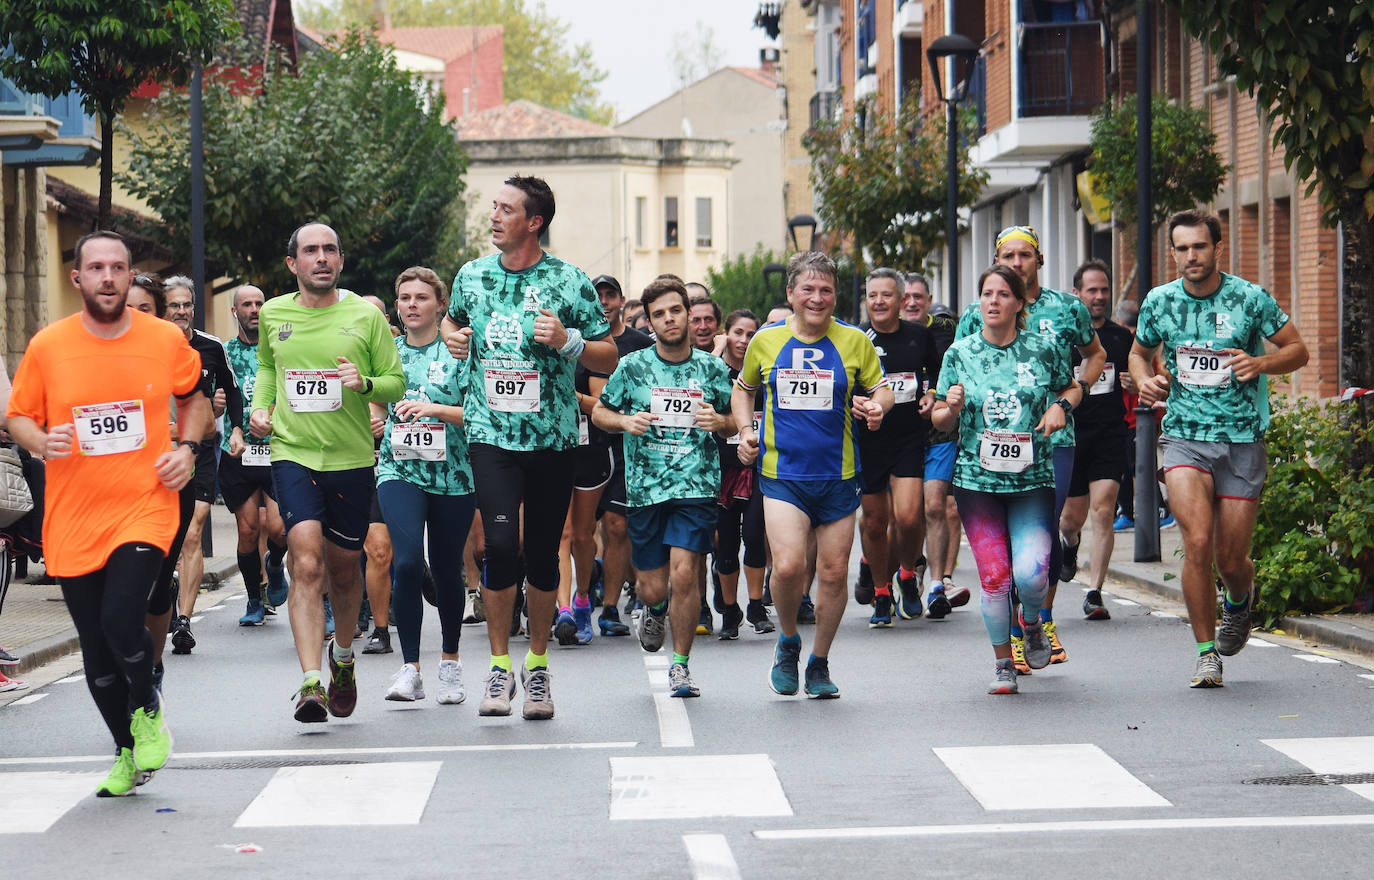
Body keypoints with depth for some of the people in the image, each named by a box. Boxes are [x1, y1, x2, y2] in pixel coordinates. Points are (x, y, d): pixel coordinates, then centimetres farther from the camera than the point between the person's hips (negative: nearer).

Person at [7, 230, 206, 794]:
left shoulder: (166, 340, -1)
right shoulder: (47, 347, -3)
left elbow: (194, 395, 18)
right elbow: (19, 417, 8)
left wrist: (188, 447, 2)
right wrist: (42, 442, -14)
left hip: (145, 509, -2)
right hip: (73, 521, 2)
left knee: (121, 617, -22)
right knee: (95, 649, 7)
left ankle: (147, 707, 8)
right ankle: (126, 752, 27)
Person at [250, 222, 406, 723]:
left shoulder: (365, 316, -1)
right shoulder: (273, 315, 5)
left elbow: (397, 383, 3)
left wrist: (366, 384, -17)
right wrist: (260, 407, 7)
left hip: (352, 459, 1)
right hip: (292, 453, 0)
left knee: (344, 569, 13)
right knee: (307, 564, -17)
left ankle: (343, 653, 42)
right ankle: (311, 682, -22)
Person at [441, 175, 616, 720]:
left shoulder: (569, 282, -2)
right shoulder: (472, 276, 6)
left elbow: (609, 358, 3)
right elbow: (452, 320, 27)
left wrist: (567, 342, -15)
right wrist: (452, 337, 4)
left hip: (553, 436, 0)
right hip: (491, 433, 1)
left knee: (543, 553, 6)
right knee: (501, 546, -14)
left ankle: (537, 667, 21)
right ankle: (499, 666, -1)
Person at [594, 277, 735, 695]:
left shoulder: (712, 369, 6)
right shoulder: (632, 367, 3)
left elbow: (733, 424, 16)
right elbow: (599, 412, 12)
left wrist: (720, 422, -7)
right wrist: (625, 422, -9)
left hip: (697, 487, -1)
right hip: (645, 488, 1)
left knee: (684, 575, -14)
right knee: (654, 587, 2)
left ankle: (680, 665, 3)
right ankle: (653, 609, 41)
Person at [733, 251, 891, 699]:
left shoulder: (853, 341, 2)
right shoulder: (766, 340, 4)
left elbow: (881, 389, 10)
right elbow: (743, 389, 21)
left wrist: (877, 405, -13)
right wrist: (746, 431, 5)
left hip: (838, 475, 1)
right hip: (782, 472, -1)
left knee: (834, 572, 5)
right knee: (788, 565, -18)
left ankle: (819, 664, 24)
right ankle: (788, 642, 11)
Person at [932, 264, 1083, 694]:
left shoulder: (1042, 349, 2)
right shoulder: (960, 353, 3)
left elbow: (1072, 388, 18)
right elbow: (940, 421, 9)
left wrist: (1060, 406, -3)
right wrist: (952, 407, -13)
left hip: (1032, 480, -1)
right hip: (977, 480, 1)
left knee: (1031, 574, -15)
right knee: (994, 577, -4)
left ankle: (1031, 622, 20)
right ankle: (1003, 664, 14)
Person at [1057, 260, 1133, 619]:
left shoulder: (1122, 337, 9)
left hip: (1110, 436, 0)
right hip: (1071, 435, 0)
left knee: (1103, 512, -11)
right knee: (1073, 515, 8)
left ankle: (1094, 593, -8)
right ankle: (1068, 543, 47)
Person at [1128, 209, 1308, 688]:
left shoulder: (1251, 298, -4)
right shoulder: (1159, 302, 2)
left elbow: (1297, 350, 3)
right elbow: (1140, 352, 20)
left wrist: (1259, 363, -17)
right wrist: (1145, 379, -3)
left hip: (1242, 439, -1)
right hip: (1183, 436, 1)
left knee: (1230, 559, 2)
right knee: (1197, 542, -18)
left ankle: (1240, 597, 41)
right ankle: (1207, 654, -4)